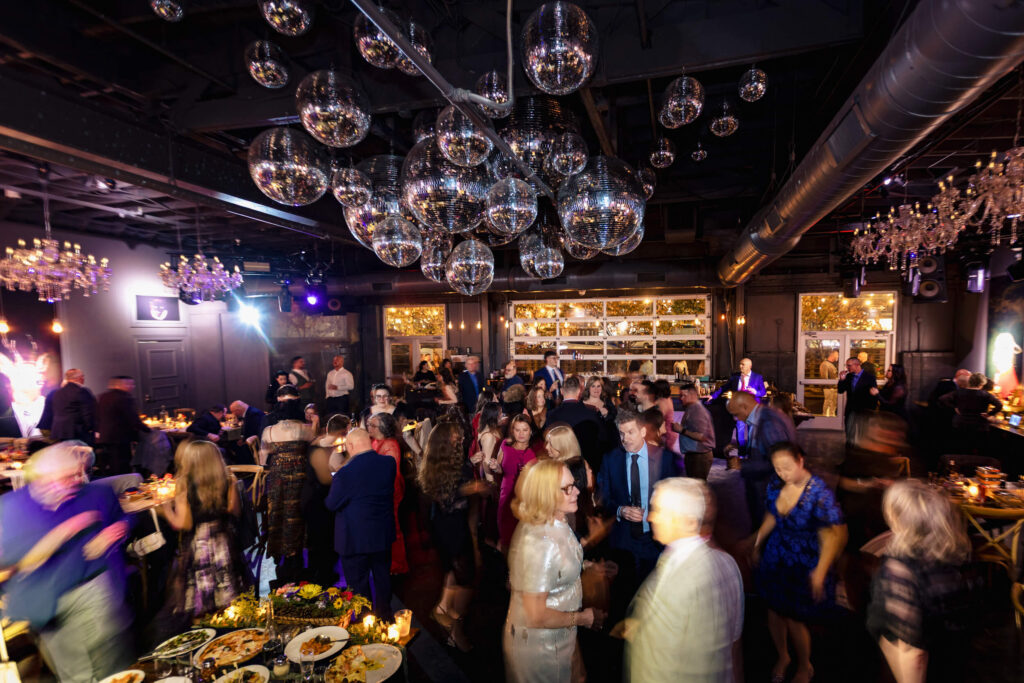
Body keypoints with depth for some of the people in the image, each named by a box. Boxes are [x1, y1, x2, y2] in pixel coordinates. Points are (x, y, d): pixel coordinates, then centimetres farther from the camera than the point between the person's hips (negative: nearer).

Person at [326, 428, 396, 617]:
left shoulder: (346, 473, -27)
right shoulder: (389, 463, -11)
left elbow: (331, 504, -15)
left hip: (355, 540, -5)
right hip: (383, 535, 6)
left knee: (358, 586, 15)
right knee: (383, 578, 25)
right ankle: (384, 616, 43)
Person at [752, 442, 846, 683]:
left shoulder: (819, 493, -24)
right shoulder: (776, 486, -8)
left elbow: (835, 535, -20)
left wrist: (820, 572, -21)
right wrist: (757, 544, 14)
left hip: (803, 566, -4)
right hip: (774, 560, 5)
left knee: (794, 620, 9)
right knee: (774, 614, 16)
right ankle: (782, 657, 45)